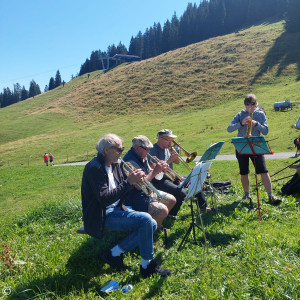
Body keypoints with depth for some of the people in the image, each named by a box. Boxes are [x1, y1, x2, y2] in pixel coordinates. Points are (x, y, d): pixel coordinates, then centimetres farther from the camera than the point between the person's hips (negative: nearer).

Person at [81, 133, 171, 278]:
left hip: (116, 209, 9)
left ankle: (115, 253, 1)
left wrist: (133, 180, -8)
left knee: (152, 224, -4)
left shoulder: (114, 164, 10)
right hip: (102, 216, -9)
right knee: (145, 219, -24)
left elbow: (121, 191, 13)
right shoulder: (94, 168, -18)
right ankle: (147, 266, -8)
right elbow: (104, 199, -26)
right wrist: (128, 182, -26)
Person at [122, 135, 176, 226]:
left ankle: (157, 223, 23)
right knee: (163, 210, -26)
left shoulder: (142, 157, 7)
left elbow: (149, 174, 17)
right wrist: (155, 171, -23)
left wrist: (159, 169, -5)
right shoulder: (130, 161, -24)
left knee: (172, 200, 12)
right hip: (135, 197, -10)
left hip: (148, 191, 10)